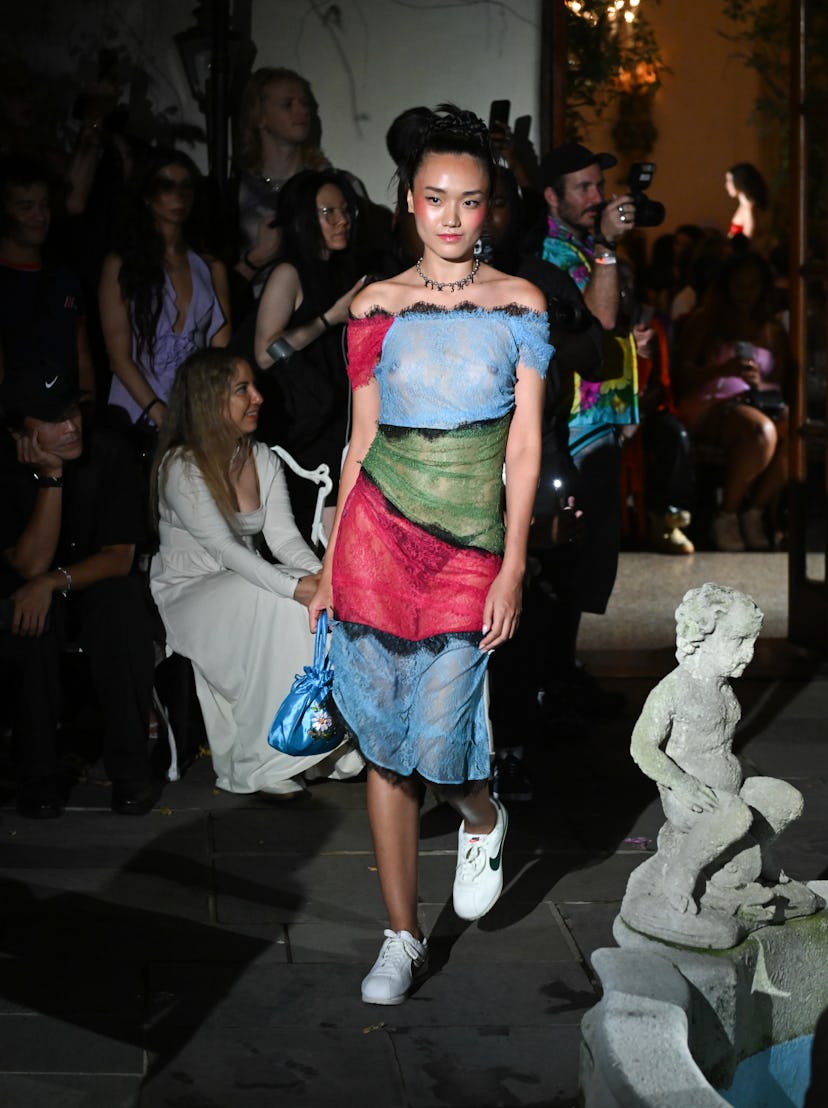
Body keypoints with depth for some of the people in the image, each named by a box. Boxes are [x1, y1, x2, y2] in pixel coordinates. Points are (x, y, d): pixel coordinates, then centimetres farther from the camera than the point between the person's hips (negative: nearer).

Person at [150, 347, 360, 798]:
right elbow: (222, 546, -25)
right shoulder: (180, 467, -15)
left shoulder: (264, 459, 6)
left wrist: (322, 572, -25)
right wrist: (291, 586, -37)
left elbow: (283, 535, -4)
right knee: (279, 605, -32)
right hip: (186, 592, -6)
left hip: (245, 582, 6)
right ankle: (261, 763, -27)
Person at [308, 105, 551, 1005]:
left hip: (470, 542, -1)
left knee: (436, 740, -6)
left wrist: (513, 565, -6)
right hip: (378, 528, 1)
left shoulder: (519, 303, 3)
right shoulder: (376, 306, 6)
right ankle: (402, 936, 17)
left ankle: (483, 818, 32)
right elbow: (361, 439, 8)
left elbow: (525, 441, 1)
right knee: (384, 742, 4)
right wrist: (330, 564, 7)